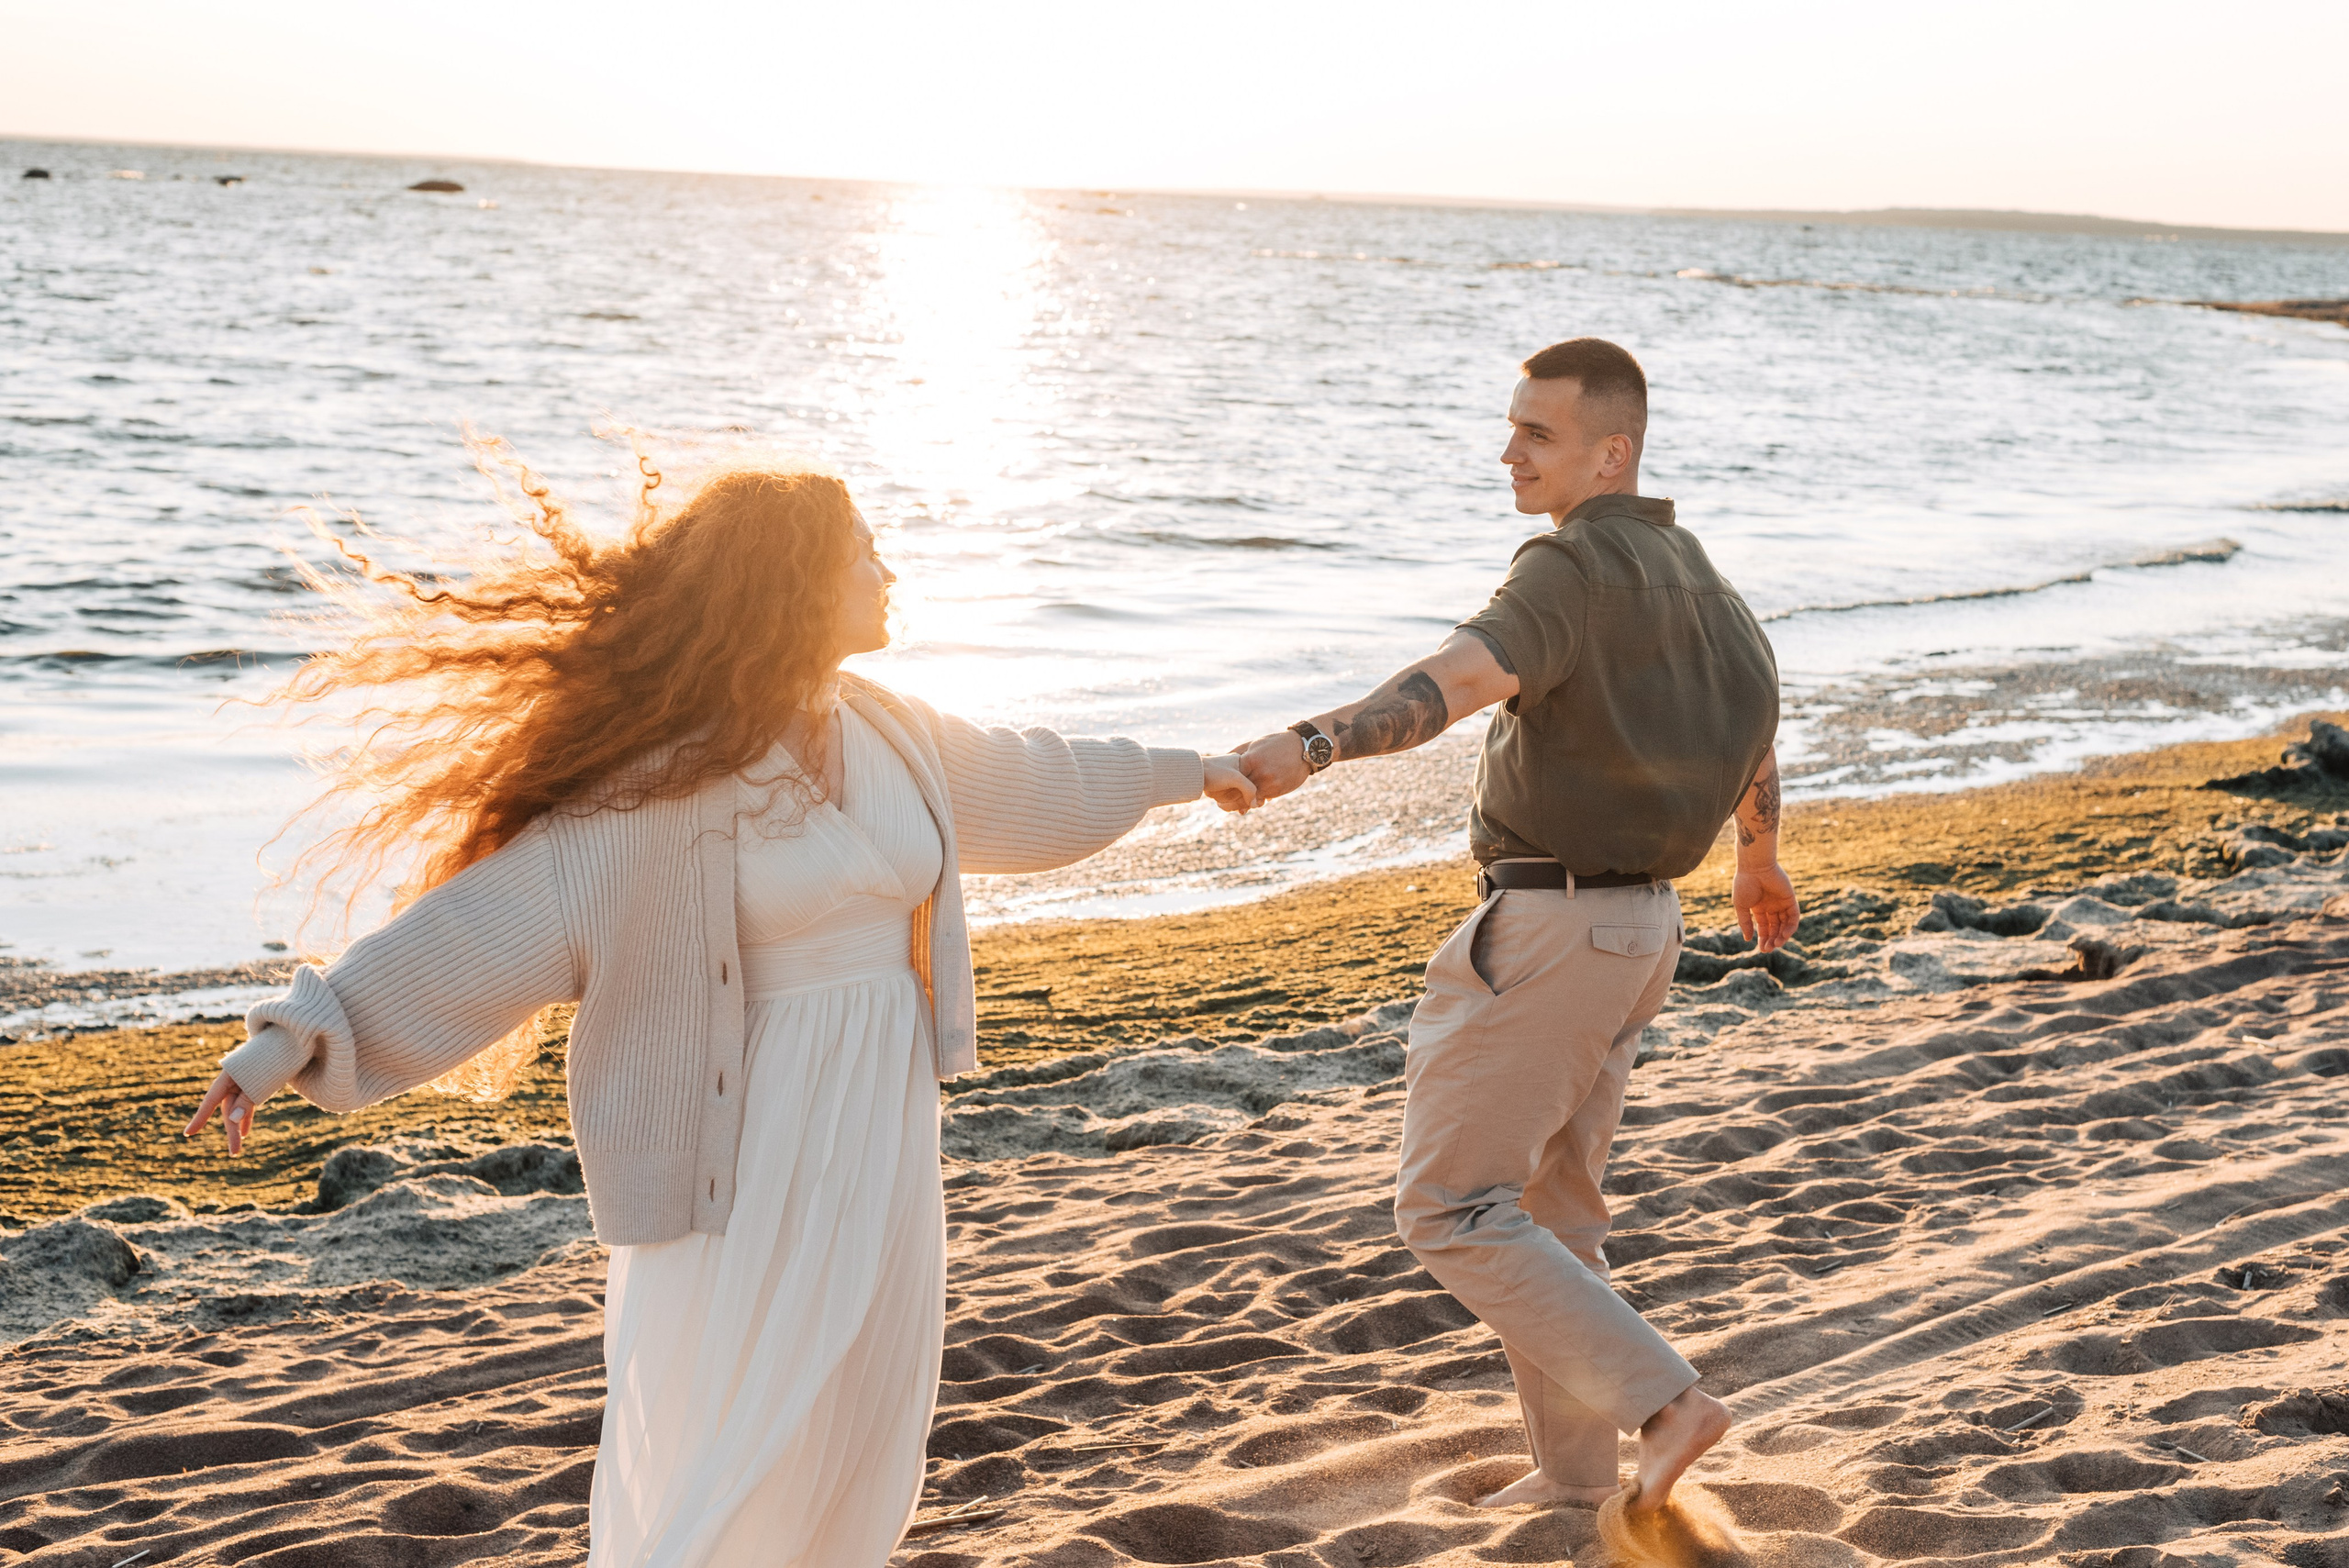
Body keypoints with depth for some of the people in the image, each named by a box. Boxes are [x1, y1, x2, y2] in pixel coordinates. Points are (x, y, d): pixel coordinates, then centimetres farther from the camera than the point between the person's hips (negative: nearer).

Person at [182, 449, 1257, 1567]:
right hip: (745, 1153, -7)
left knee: (857, 1452, 16)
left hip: (877, 1132, 7)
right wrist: (303, 1035, -29)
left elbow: (1022, 780, 23)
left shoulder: (888, 732, 4)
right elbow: (495, 915, -21)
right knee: (717, 1467, 0)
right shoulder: (667, 778, -17)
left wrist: (1178, 772, 37)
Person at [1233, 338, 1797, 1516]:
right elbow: (1755, 721, 27)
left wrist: (1312, 745, -51)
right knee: (1548, 1206, 19)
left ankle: (1661, 1400, -3)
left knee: (1450, 1210, -1)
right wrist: (1759, 858, 44)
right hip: (1639, 925, 10)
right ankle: (1574, 1473, 26)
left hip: (1551, 927, -10)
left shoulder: (1573, 569, -17)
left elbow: (1457, 679, -37)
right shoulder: (1687, 570, 12)